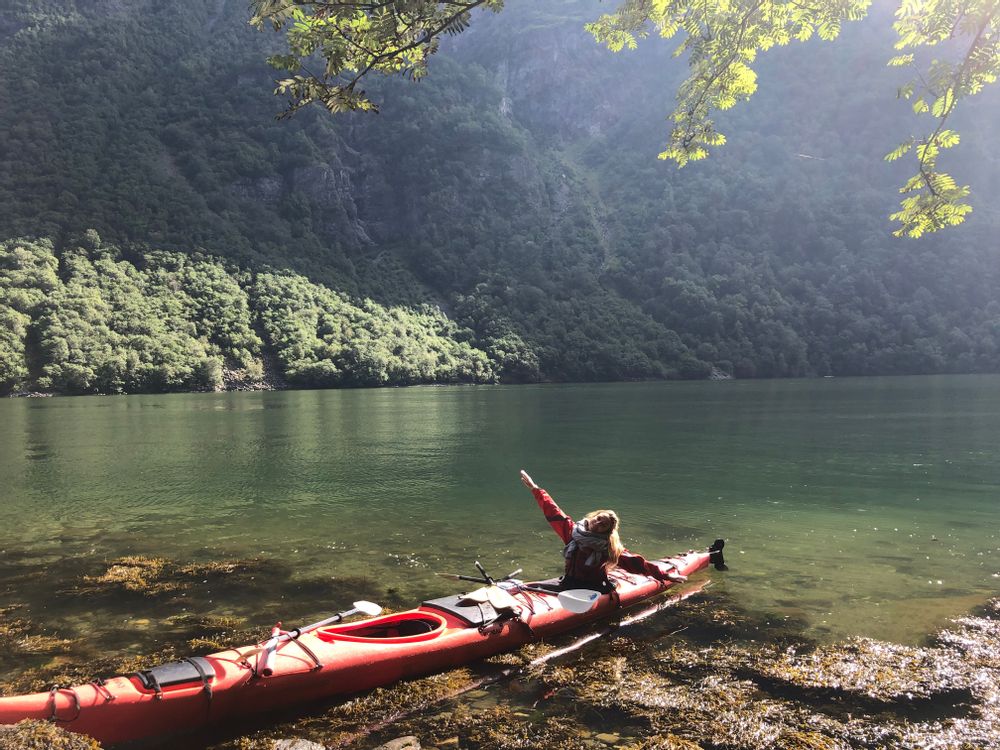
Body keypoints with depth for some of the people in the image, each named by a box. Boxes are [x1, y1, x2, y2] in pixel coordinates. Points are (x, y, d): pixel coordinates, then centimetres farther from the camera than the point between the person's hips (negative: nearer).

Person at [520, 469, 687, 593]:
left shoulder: (610, 549, -9)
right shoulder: (572, 531, 1)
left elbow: (636, 562, -14)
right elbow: (553, 512, 6)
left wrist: (665, 574, -21)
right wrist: (535, 488, 9)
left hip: (594, 590, -4)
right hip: (569, 584, 4)